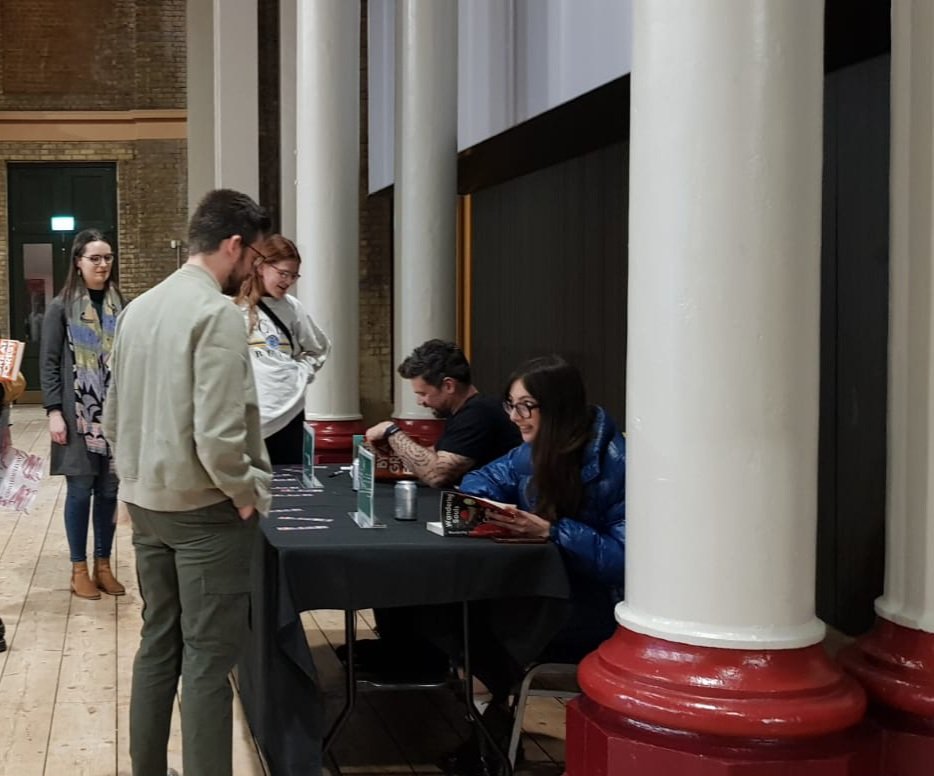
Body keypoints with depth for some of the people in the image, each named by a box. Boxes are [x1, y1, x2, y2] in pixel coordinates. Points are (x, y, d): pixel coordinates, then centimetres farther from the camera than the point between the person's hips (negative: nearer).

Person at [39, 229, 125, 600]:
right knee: (80, 489, 2)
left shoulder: (119, 305, 6)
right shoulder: (61, 307, -2)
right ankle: (79, 568, 14)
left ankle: (103, 564, 20)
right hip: (78, 415, -3)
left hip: (115, 414, 3)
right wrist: (54, 412, -9)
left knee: (109, 490, 7)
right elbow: (49, 363, -2)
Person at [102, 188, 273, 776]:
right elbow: (217, 432, -23)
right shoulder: (217, 312, -17)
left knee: (158, 643, 17)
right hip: (205, 508, -8)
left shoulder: (140, 308, 8)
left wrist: (138, 476, 17)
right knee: (208, 658, -1)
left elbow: (114, 418, 13)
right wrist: (249, 494, -9)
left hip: (146, 503, 8)